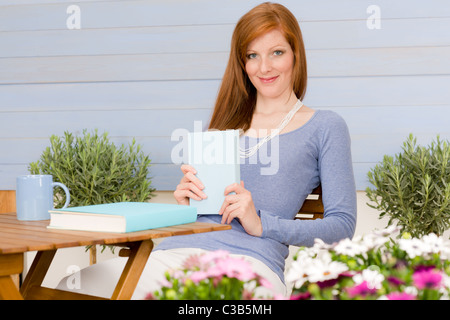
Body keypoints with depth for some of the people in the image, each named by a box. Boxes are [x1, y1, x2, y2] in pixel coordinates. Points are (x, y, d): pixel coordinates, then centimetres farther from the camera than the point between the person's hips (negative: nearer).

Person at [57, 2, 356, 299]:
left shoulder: (325, 126, 13)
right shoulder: (226, 121, 27)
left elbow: (342, 225, 4)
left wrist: (261, 224, -9)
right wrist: (185, 202, 4)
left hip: (247, 259, -4)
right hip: (176, 251, 4)